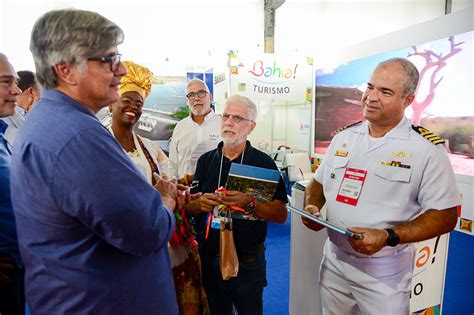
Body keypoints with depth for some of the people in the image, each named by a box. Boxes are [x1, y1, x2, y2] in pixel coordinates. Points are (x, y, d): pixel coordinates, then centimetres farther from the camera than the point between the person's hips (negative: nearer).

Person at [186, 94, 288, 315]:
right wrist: (200, 203, -18)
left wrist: (250, 204, -28)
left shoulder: (263, 162, -8)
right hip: (208, 259, 3)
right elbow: (188, 208, 4)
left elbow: (281, 214, -12)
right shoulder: (205, 160, 3)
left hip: (248, 263, -3)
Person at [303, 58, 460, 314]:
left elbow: (445, 216, -11)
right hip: (333, 261, 4)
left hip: (383, 272, -4)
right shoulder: (343, 138, 2)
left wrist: (388, 237, -24)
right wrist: (312, 207, -10)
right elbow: (318, 183, 11)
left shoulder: (427, 149, -12)